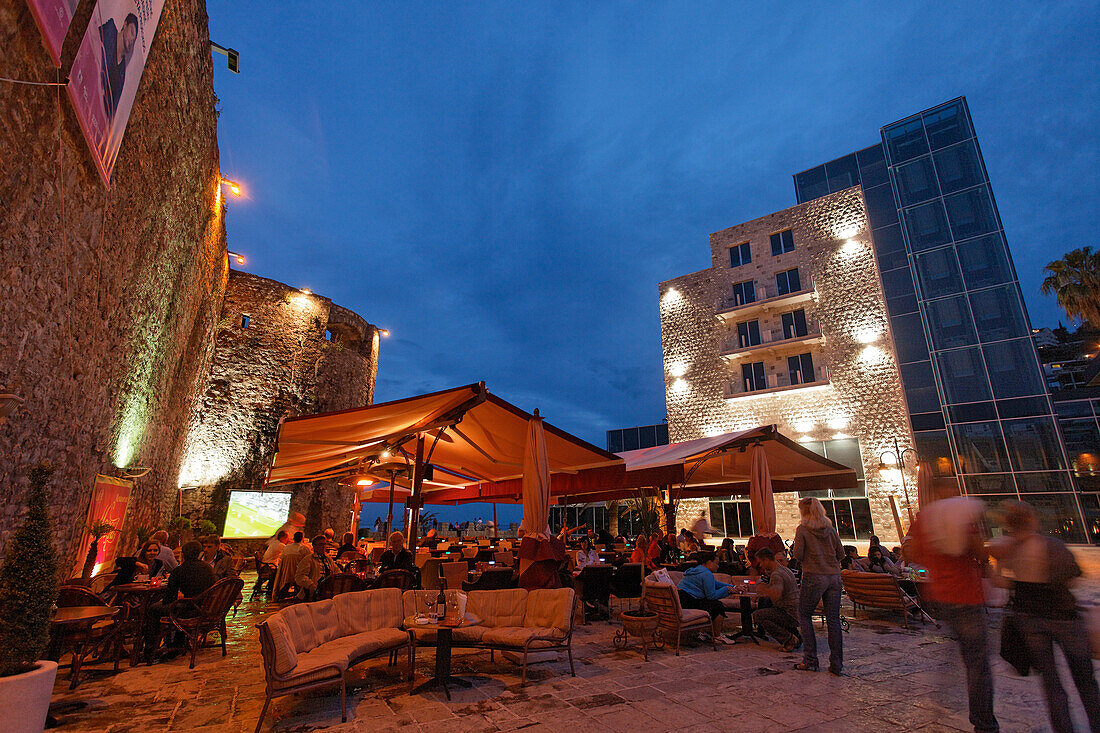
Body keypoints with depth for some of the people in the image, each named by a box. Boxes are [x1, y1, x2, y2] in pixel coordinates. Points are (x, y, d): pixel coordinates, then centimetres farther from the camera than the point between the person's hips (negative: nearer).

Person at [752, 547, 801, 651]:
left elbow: (777, 595, -33)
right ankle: (794, 636, 16)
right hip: (797, 615, 10)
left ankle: (789, 640, -13)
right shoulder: (786, 570, 14)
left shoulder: (776, 574, -17)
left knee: (757, 615, -21)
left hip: (790, 615, -10)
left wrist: (763, 588, -17)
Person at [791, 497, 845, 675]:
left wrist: (793, 548, 11)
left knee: (804, 616, 9)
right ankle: (837, 664, 10)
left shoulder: (802, 529, -6)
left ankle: (810, 660, 7)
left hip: (814, 577, -4)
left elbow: (797, 555, -10)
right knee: (833, 619, 8)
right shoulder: (831, 529, 6)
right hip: (834, 577, 4)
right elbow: (841, 554, 9)